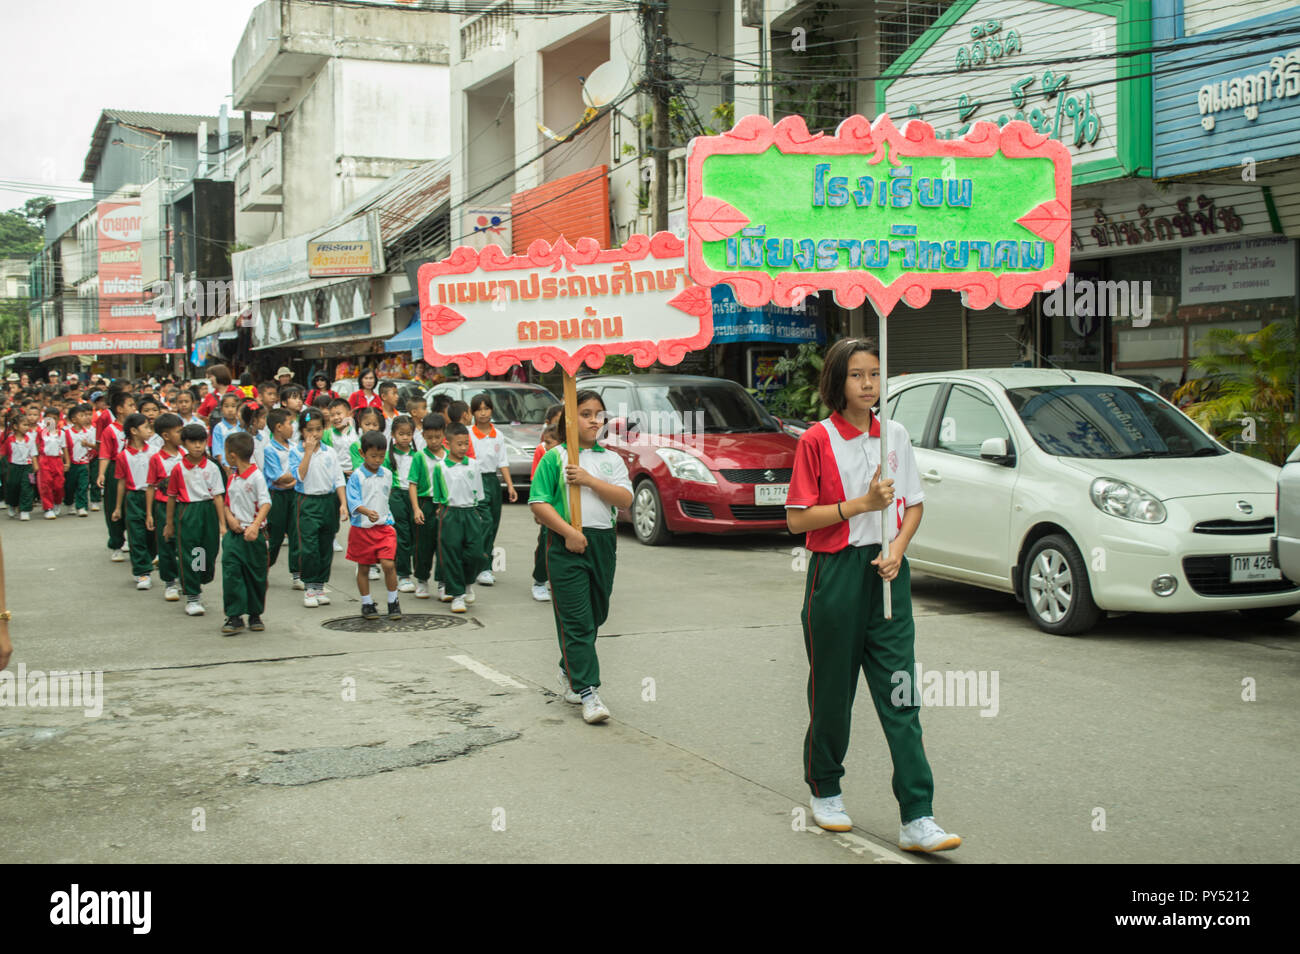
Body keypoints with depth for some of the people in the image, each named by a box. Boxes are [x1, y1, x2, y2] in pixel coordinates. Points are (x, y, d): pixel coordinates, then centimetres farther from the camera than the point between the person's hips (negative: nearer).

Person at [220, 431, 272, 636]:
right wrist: (230, 517, -5)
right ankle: (234, 617, -2)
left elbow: (266, 504, -19)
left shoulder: (256, 476, -12)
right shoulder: (232, 477, 9)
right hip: (233, 533, 5)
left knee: (255, 574, 6)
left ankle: (255, 615, 21)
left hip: (253, 534, -5)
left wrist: (255, 525, -31)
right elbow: (227, 502, 16)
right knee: (231, 572, -5)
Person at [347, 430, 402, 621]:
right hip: (362, 527, -2)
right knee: (363, 568, 8)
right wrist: (367, 512, -35)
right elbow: (353, 500, -19)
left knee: (388, 564, -10)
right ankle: (367, 604, 23)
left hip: (384, 526, 2)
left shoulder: (387, 474, 6)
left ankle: (393, 602, 6)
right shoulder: (356, 476, -8)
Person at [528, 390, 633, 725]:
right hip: (567, 545, -5)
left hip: (603, 542, 5)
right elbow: (538, 503, -5)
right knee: (576, 619, -8)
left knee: (595, 614, 13)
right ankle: (587, 692, -8)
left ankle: (569, 671, 33)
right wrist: (568, 532, -14)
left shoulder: (611, 459, 11)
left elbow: (625, 499, -2)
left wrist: (589, 480, -12)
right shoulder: (554, 457, 0)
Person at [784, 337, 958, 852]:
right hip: (836, 573, -3)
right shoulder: (816, 440, -5)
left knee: (900, 695, -2)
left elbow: (914, 504, 13)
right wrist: (861, 504, -16)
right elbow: (798, 519, -8)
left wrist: (898, 547, -5)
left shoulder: (896, 435, 7)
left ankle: (917, 819, -3)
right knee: (832, 690, 9)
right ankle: (825, 793, 31)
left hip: (887, 574, 3)